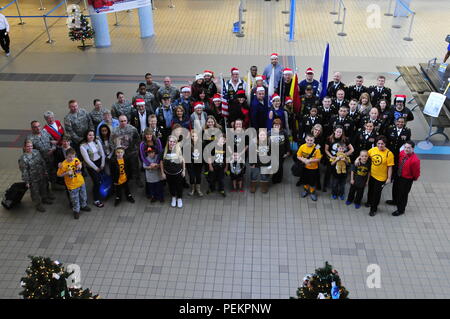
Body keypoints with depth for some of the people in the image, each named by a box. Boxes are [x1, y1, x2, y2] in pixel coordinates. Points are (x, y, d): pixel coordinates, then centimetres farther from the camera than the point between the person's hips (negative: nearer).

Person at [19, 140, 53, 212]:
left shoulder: (36, 152, -5)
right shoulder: (23, 158, -23)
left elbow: (42, 162, 8)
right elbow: (24, 171, -18)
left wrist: (45, 171, 14)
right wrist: (27, 181, -15)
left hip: (42, 176, 6)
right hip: (33, 179, -6)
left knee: (43, 188, 27)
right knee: (35, 192, 11)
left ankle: (45, 199, 53)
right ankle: (38, 205, 31)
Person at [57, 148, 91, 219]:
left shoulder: (76, 160, -9)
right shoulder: (64, 164, -23)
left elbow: (80, 165, 13)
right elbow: (59, 174, -14)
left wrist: (80, 166, -10)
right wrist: (67, 173, -28)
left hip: (81, 182, 5)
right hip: (72, 185, -5)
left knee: (83, 196, 25)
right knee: (75, 199, 9)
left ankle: (83, 206, 50)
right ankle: (76, 211, 31)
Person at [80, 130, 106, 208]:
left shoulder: (97, 142, -1)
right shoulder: (83, 146, -14)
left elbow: (102, 153, 6)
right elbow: (87, 160, -14)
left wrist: (102, 164, 3)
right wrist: (96, 168, -9)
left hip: (99, 161, 5)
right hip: (90, 165, -5)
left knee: (102, 179, -5)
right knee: (97, 182, -7)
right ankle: (96, 200, 8)